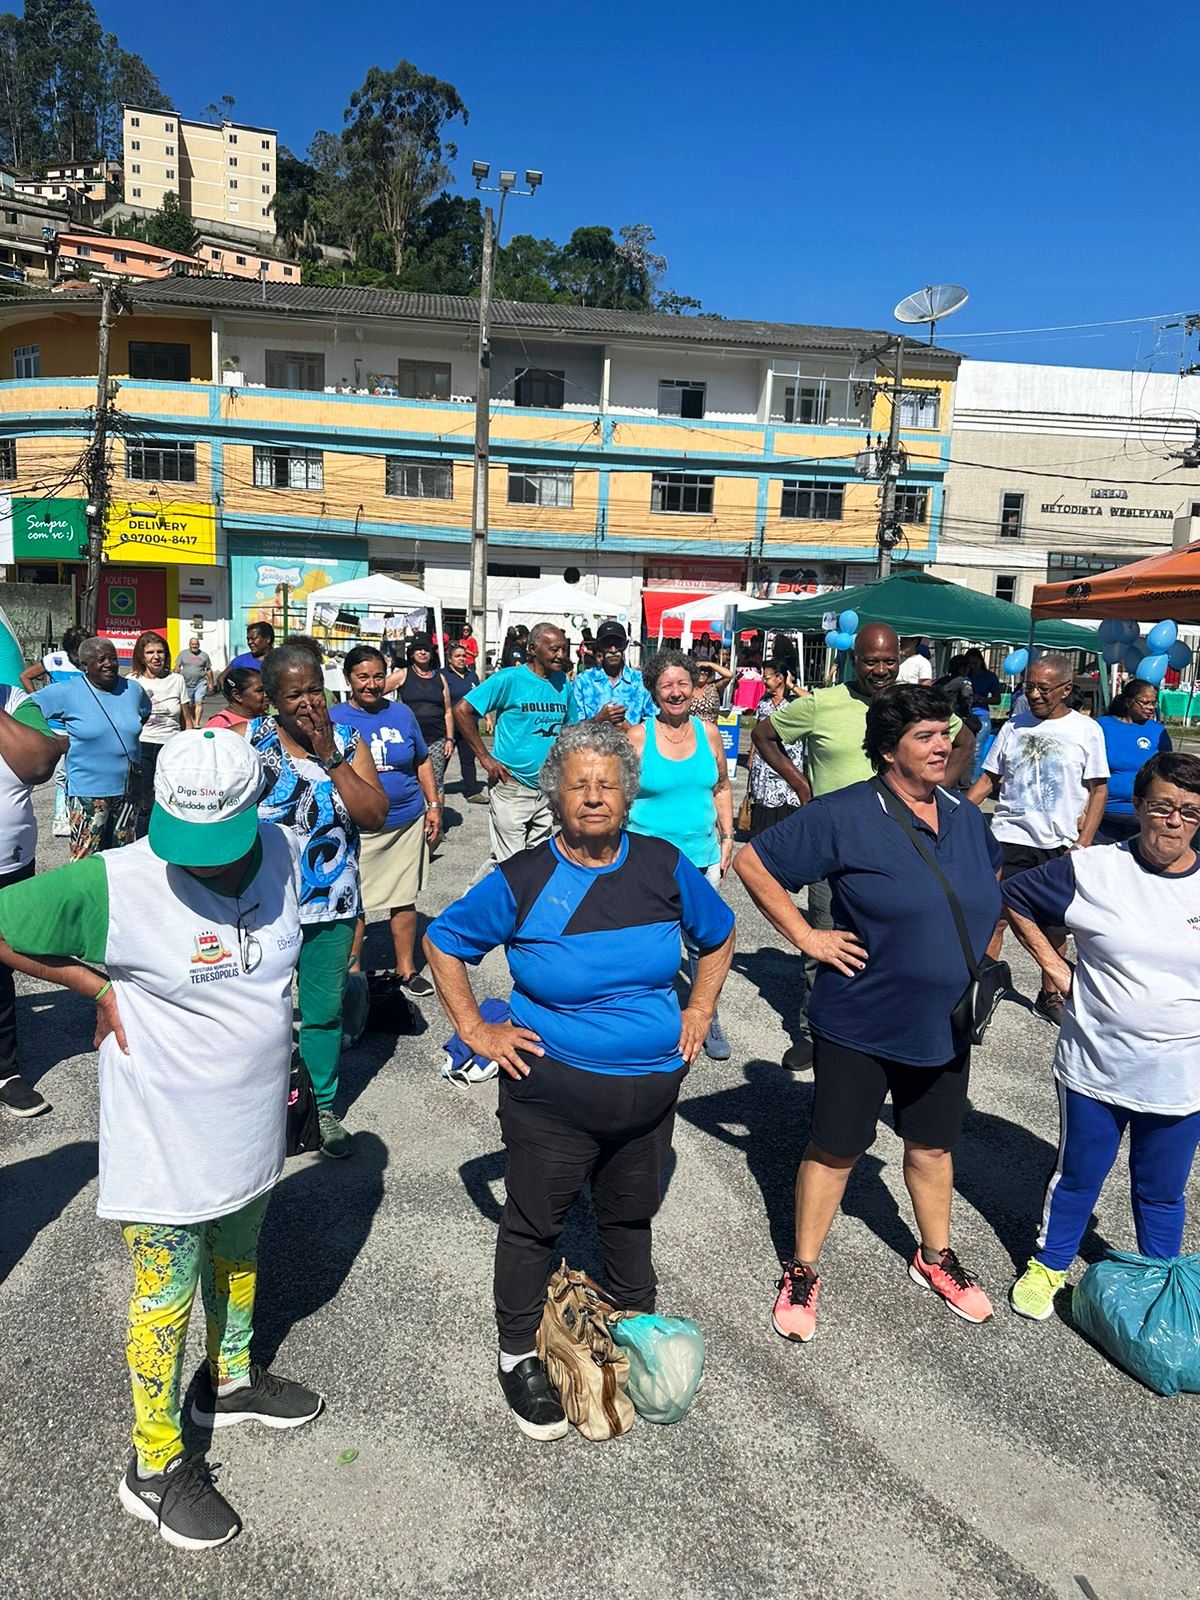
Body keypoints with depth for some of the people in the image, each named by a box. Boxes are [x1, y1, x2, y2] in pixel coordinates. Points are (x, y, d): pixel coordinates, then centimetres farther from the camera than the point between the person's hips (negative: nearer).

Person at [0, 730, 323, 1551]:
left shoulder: (282, 852, -11)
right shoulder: (113, 884, -26)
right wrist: (99, 987, -16)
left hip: (252, 1120, 5)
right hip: (165, 1136, -5)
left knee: (237, 1256, 26)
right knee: (167, 1291, 12)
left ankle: (230, 1379, 52)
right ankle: (157, 1465, 34)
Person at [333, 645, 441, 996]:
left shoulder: (401, 713, 5)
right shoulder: (335, 718, -3)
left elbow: (422, 761, 15)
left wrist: (434, 805, 9)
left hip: (407, 822, 3)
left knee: (405, 899, 11)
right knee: (354, 902, 4)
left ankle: (406, 969, 25)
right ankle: (351, 970, 21)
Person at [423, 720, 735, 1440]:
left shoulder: (664, 866, -5)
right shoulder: (523, 880, -13)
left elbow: (720, 935, 13)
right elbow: (442, 942, -1)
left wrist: (699, 1011, 5)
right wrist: (476, 1030, -6)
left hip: (651, 1089, 3)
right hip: (553, 1090, -3)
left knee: (630, 1216, 22)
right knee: (535, 1224, 11)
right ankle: (520, 1355, 34)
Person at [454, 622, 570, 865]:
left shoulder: (563, 683, 7)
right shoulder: (509, 679, -10)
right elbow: (461, 710, -11)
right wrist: (485, 758, -13)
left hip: (547, 790, 6)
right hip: (511, 788, -6)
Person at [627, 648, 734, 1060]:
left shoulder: (708, 732, 4)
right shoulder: (637, 736, -8)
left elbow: (721, 787, 15)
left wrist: (727, 837, 10)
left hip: (702, 857, 3)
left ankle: (708, 1021, 26)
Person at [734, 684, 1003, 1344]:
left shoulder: (967, 817, 3)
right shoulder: (845, 815, -17)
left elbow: (989, 888, 23)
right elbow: (753, 862, -15)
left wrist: (979, 960, 12)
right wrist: (807, 937, -17)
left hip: (945, 1024, 5)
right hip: (860, 1024, -5)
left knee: (934, 1144, 21)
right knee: (835, 1148, 8)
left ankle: (935, 1257, 44)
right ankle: (802, 1272, 27)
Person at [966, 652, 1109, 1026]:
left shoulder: (1086, 730, 1)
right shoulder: (1014, 727, 5)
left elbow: (1098, 790, 2)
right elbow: (989, 778, 9)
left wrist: (1083, 842, -7)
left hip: (1060, 845, 0)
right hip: (1009, 839, 1)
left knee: (1055, 926, 11)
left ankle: (1050, 996, 26)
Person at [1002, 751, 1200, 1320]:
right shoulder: (1092, 870, -11)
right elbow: (1014, 897, 0)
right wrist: (1050, 962, -5)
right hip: (1094, 1068, -1)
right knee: (1078, 1175, 18)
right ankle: (1048, 1265, 40)